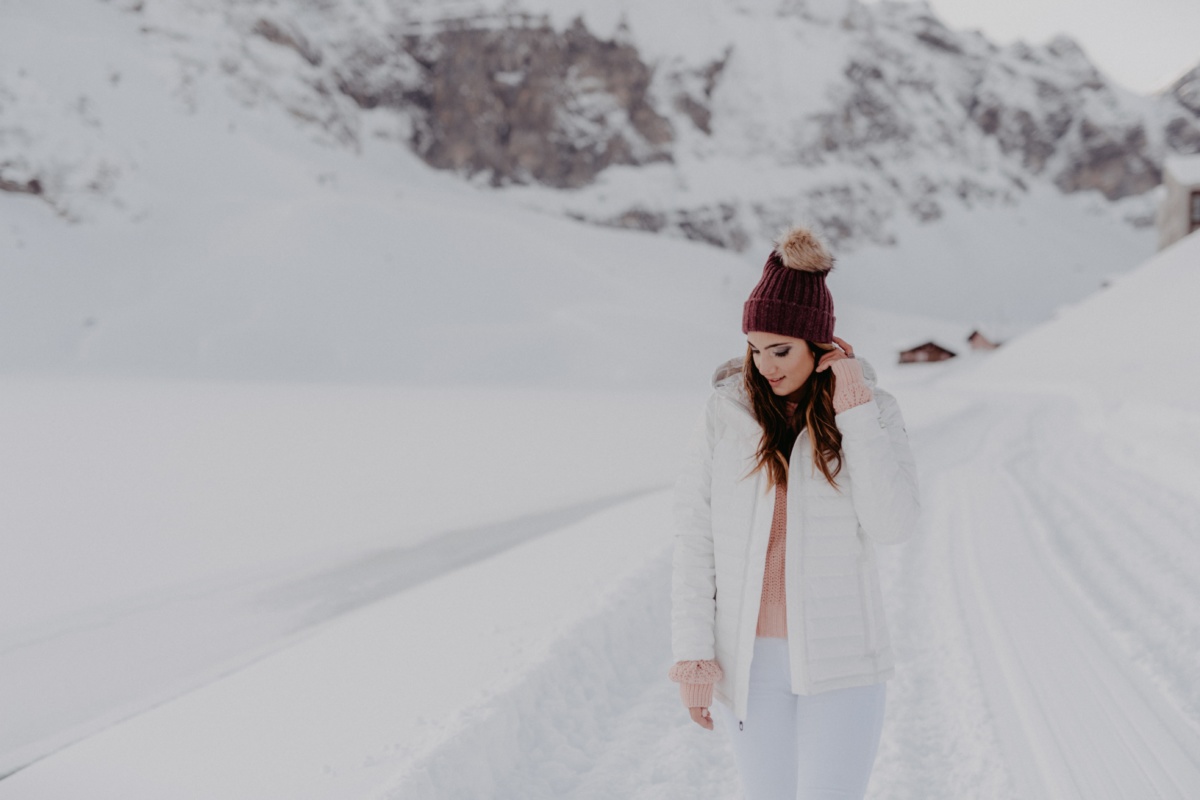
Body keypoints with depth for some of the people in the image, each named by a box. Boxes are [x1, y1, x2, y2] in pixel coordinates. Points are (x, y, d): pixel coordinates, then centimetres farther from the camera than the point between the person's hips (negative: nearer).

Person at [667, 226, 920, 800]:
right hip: (749, 655, 2)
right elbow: (695, 535, -3)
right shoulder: (727, 411, -4)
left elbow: (892, 526, -18)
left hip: (839, 654, -1)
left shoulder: (876, 413, -6)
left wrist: (855, 413, -20)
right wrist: (691, 652, -6)